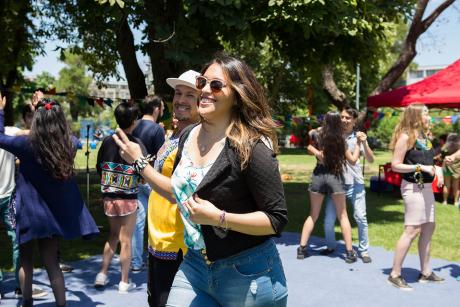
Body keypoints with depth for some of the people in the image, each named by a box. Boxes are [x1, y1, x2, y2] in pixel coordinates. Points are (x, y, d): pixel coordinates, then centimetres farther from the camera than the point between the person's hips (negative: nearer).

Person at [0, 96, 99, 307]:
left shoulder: (28, 145, -19)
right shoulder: (69, 144, -8)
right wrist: (50, 113, 21)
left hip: (29, 210, -3)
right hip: (56, 211, 3)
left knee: (25, 261, 15)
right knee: (52, 263, 10)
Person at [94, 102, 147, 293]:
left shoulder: (107, 142, 0)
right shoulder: (136, 144, -13)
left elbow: (99, 168, 7)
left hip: (108, 197, 5)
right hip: (128, 198, -4)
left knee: (113, 235, 21)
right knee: (125, 240, 4)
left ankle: (102, 275, 21)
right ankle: (124, 282, 11)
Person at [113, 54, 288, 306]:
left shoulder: (251, 147, -19)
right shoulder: (188, 136, 2)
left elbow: (277, 219, -17)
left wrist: (218, 218, -27)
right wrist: (139, 161, 17)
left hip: (247, 275, -6)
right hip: (194, 266, 6)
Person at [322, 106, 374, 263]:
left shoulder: (358, 137, 2)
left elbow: (370, 159, -3)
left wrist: (364, 143, -18)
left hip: (355, 183, 0)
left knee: (360, 217, -4)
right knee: (329, 219, 1)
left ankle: (364, 250, 11)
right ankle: (331, 245, 25)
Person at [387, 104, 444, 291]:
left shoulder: (424, 136, 12)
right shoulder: (406, 137, -12)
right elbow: (395, 165, -15)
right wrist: (420, 168, -19)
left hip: (426, 187, 9)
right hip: (413, 188, -9)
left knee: (428, 229, 12)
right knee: (412, 230, -10)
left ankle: (425, 272, 23)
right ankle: (395, 275, -4)